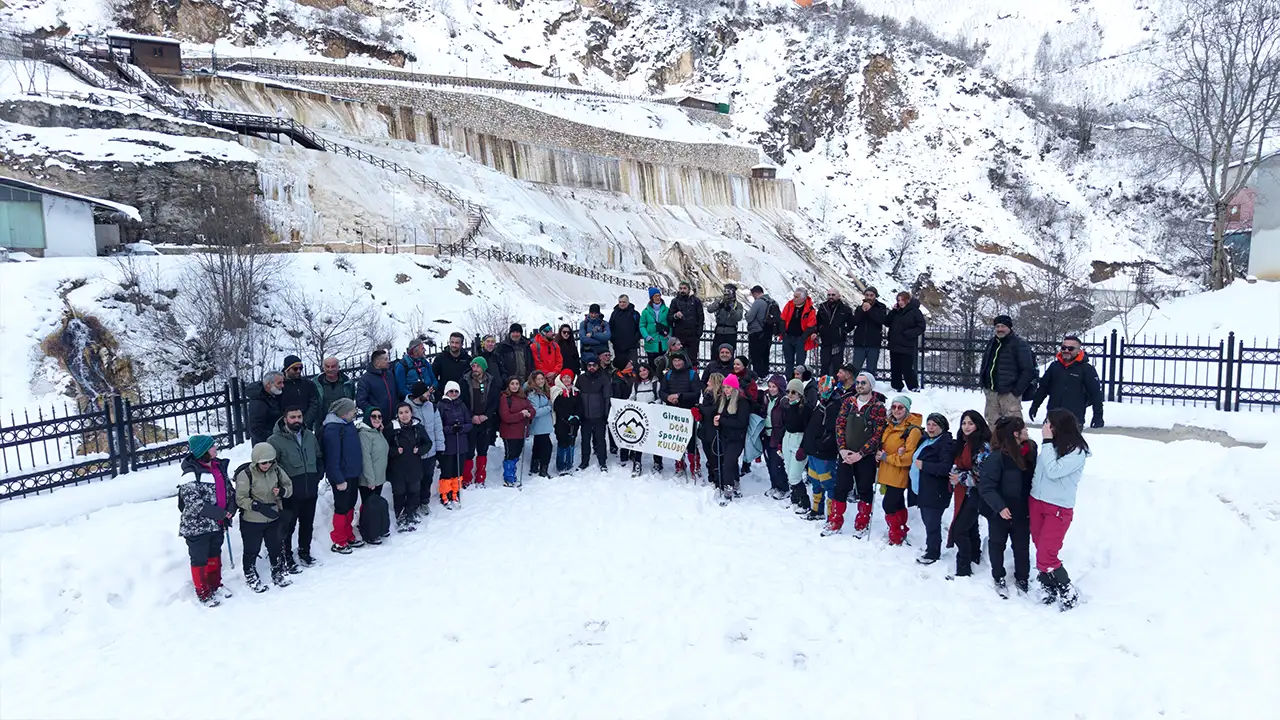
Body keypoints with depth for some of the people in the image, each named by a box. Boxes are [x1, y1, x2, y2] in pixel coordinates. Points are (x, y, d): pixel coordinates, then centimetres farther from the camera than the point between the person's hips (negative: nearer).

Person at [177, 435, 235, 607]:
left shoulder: (219, 467, 2)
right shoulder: (191, 474, -20)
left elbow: (230, 490, 10)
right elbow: (195, 504, -25)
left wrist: (230, 510, -4)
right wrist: (221, 513, -21)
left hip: (217, 525, 7)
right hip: (197, 526, -7)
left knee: (215, 555, 21)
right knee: (200, 559, 9)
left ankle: (215, 585, 39)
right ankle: (203, 593, 24)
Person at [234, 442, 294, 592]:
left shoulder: (276, 470, -6)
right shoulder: (245, 474, -20)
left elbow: (289, 486, 5)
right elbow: (240, 499, -19)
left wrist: (282, 491, -18)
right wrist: (258, 506, -30)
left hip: (273, 518, 4)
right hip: (251, 521, -4)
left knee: (275, 547, 18)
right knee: (252, 550, 13)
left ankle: (278, 573, 37)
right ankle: (250, 577, 35)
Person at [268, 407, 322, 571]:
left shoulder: (310, 436, 5)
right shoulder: (275, 440, -13)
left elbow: (319, 458, 17)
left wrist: (317, 477, 9)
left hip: (310, 491, 5)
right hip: (290, 494, -5)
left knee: (307, 524, 17)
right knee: (287, 526, 6)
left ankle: (305, 552, 34)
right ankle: (287, 558, 21)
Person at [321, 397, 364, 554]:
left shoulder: (349, 424, 7)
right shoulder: (332, 429, -21)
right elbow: (332, 457, -22)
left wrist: (359, 468, 16)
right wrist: (339, 480, -21)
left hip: (353, 474, 9)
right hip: (342, 477, -9)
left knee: (350, 506, 17)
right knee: (342, 508, 1)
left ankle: (348, 536, 30)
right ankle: (339, 542, 13)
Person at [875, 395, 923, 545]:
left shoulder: (913, 430, -16)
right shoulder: (889, 426, 9)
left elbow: (909, 456, -20)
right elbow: (883, 445, 22)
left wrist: (887, 457, -15)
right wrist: (880, 455, 0)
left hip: (899, 476, -8)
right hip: (887, 474, 8)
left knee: (889, 505, -7)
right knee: (897, 505, 19)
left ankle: (896, 538, 5)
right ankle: (901, 532, 33)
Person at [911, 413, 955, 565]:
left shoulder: (945, 444, -15)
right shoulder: (926, 440, 14)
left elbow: (946, 468, -25)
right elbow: (917, 458, 34)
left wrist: (923, 465, -21)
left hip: (935, 493, -9)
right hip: (922, 489, 9)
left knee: (932, 523, -2)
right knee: (927, 521, 17)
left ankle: (932, 553, 12)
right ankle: (932, 549, 30)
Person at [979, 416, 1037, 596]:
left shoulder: (1030, 451, -3)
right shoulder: (997, 457, -21)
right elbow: (986, 486, -20)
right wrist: (999, 506, -26)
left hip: (1022, 511, 5)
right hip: (1000, 511, -4)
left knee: (1022, 546, 15)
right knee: (997, 544, 14)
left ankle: (1022, 578, 36)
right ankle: (999, 579, 32)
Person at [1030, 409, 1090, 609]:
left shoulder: (1077, 451, -15)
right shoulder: (1052, 445, 4)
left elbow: (1053, 471, -25)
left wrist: (1047, 441, -23)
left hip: (1058, 509, -6)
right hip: (1036, 502, 6)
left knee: (1046, 556, -8)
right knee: (1041, 550, 12)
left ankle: (1066, 590, 12)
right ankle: (1048, 588, 25)